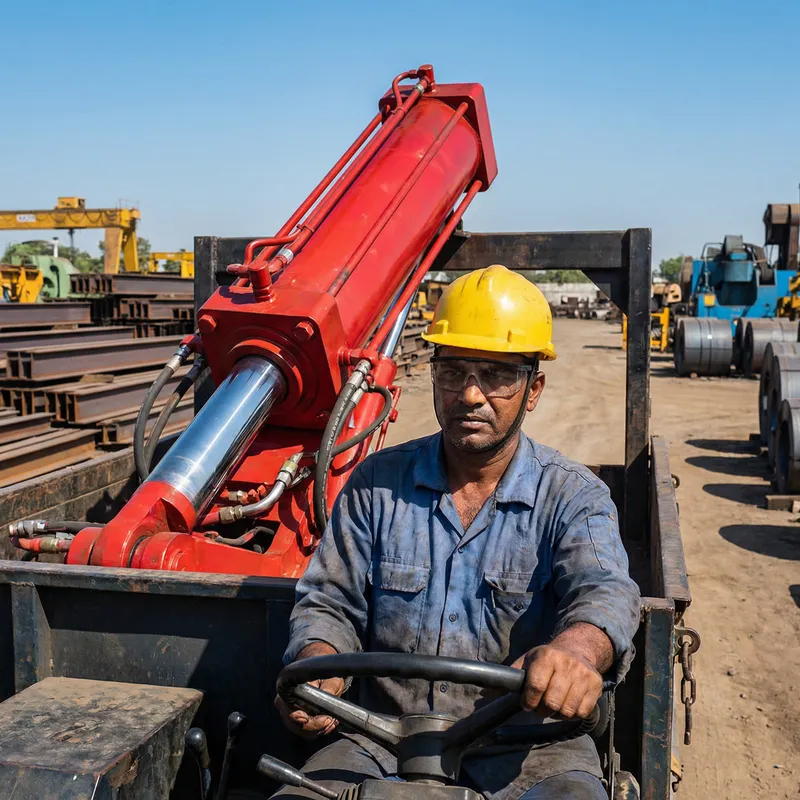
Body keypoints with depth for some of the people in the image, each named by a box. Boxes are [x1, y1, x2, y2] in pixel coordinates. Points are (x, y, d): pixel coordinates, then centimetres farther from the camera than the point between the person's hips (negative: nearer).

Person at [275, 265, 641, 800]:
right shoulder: (377, 484, 5)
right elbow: (330, 600, 7)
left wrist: (576, 648, -44)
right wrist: (317, 670, -16)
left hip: (526, 749, -1)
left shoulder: (574, 497, -1)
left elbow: (604, 590, -19)